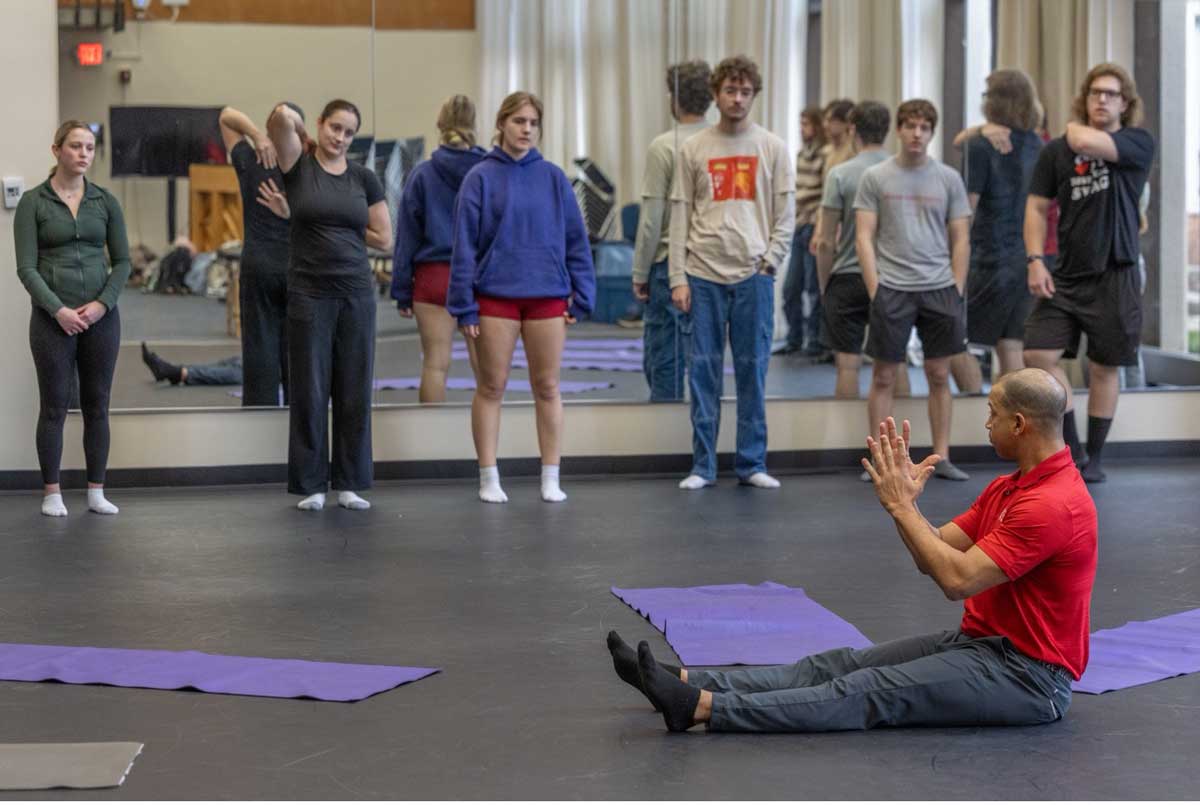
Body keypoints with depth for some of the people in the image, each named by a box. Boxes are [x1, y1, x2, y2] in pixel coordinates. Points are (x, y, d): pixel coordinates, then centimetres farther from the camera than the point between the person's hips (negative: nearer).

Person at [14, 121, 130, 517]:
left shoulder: (105, 200, 6)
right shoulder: (33, 202, -3)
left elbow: (123, 261, 6)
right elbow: (26, 267, -7)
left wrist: (102, 303, -9)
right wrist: (58, 310, -17)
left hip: (101, 316, 3)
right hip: (52, 317, -3)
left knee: (97, 405, 6)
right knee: (55, 406, 1)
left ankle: (96, 492, 13)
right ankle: (52, 493, 9)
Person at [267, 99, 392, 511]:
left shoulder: (364, 178, 6)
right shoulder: (298, 166, -2)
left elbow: (383, 239, 6)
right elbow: (282, 114, -18)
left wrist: (335, 226, 5)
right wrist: (300, 133, 2)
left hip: (356, 293, 3)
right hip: (309, 292, -2)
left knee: (354, 391, 5)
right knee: (309, 390, 2)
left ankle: (350, 484, 13)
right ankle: (311, 485, 9)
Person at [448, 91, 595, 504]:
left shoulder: (553, 177, 4)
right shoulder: (481, 178, -3)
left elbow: (575, 238, 6)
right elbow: (465, 243, -4)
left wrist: (581, 296, 2)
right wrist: (464, 306, -7)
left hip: (547, 296, 2)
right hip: (495, 296, -2)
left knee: (547, 388, 7)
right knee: (491, 388, 4)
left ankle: (551, 479, 15)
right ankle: (489, 479, 13)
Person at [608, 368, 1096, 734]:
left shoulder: (1054, 503, -22)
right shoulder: (1011, 487, 12)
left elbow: (957, 579, -27)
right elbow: (932, 557, 12)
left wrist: (901, 506, -18)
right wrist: (905, 498, -3)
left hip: (1028, 675, -10)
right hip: (981, 641, 10)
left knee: (875, 691, -21)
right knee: (844, 664, -3)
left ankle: (701, 708, -32)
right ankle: (687, 682, -12)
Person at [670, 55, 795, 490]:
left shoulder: (772, 148, 6)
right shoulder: (693, 149, 7)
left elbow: (786, 215, 6)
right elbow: (680, 217, 5)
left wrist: (770, 260, -7)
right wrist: (678, 278, -2)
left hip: (753, 276, 0)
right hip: (704, 275, 0)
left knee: (752, 369, 2)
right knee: (704, 370, 2)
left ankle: (751, 463, 10)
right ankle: (703, 466, 8)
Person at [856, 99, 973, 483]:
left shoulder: (949, 179, 6)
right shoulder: (875, 178, 2)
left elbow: (960, 241, 8)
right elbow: (864, 238, 0)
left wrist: (956, 291, 1)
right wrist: (875, 290, -7)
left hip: (939, 289, 2)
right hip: (891, 289, -2)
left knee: (939, 375, 6)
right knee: (884, 376, 2)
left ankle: (942, 458, 13)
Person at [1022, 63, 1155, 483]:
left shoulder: (1138, 144, -3)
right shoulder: (1056, 151, 5)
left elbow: (1087, 142, -22)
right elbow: (1037, 207, 7)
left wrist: (1073, 128, 1)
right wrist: (1035, 260, -5)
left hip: (1114, 277, -2)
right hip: (1066, 276, 2)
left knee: (1104, 368, 6)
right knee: (1039, 354, -9)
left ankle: (1094, 458, 20)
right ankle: (1072, 449, 6)